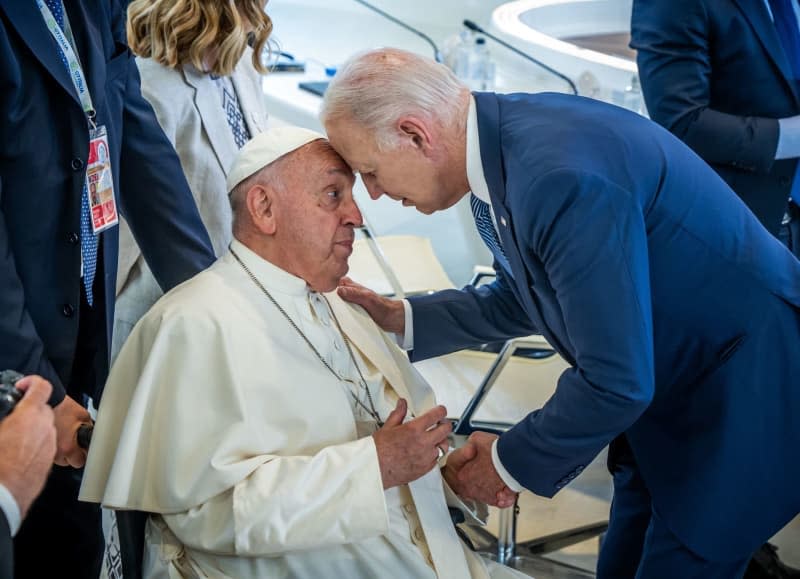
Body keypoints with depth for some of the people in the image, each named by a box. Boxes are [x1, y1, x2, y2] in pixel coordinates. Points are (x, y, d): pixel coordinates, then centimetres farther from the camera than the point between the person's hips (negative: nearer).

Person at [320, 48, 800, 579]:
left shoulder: (562, 176, -34)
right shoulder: (502, 143, -4)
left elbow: (618, 381, -31)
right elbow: (518, 300, 13)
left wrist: (509, 464, -15)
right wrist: (402, 319, 2)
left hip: (744, 386, -9)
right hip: (671, 387, 9)